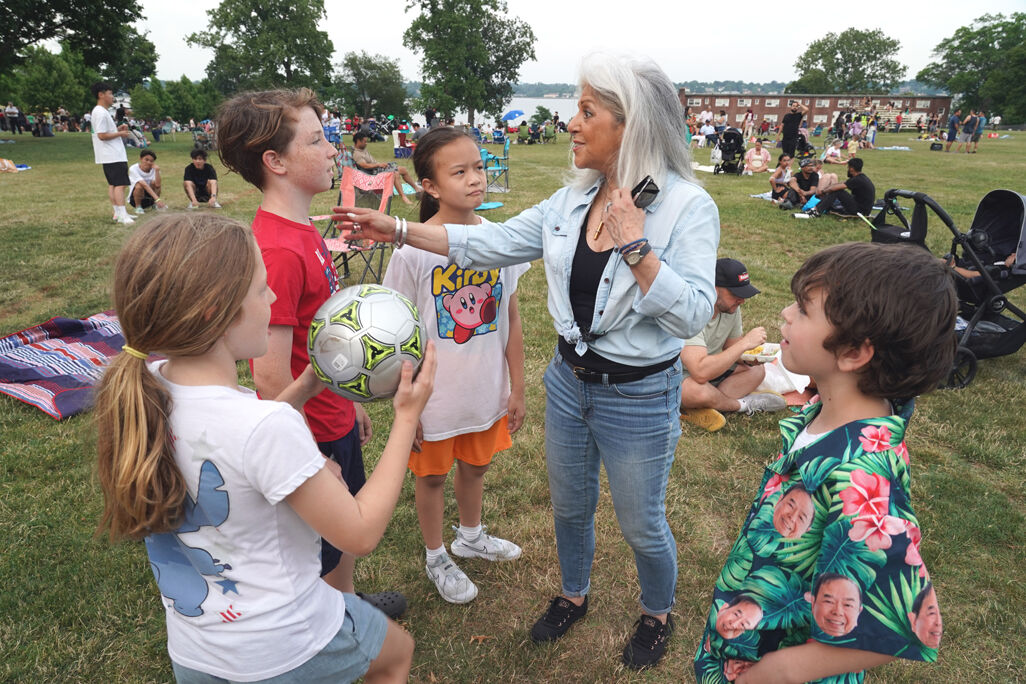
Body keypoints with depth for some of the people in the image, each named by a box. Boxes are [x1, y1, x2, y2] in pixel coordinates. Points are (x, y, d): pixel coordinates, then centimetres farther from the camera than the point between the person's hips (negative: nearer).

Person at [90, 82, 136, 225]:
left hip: (113, 155, 11)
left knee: (112, 184, 12)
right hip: (113, 155, -11)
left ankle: (118, 213, 16)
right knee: (120, 184, -14)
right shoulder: (101, 113, -14)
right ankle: (122, 215, -17)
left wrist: (118, 129, 11)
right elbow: (102, 135, -19)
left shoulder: (103, 111, 19)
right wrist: (120, 134, -12)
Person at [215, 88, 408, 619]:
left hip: (334, 420, 9)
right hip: (313, 438, -9)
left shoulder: (302, 231, 3)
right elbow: (271, 378, -28)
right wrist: (316, 461, -20)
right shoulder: (278, 251, -28)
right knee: (315, 562, 15)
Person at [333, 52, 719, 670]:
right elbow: (490, 245, 0)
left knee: (641, 525, 15)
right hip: (569, 381, 6)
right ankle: (574, 596, 53)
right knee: (570, 507, 24)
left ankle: (658, 615, 47)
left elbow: (692, 315, -24)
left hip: (638, 399, -5)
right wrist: (396, 230, -3)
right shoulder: (572, 200, -1)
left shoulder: (688, 206, -18)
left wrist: (634, 245, -30)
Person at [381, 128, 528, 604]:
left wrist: (517, 389, 4)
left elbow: (511, 321, 0)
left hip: (487, 392, 4)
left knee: (475, 466, 25)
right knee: (433, 475, 18)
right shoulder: (413, 252, -19)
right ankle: (436, 558, 44)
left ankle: (470, 535, 54)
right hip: (435, 398, -3)